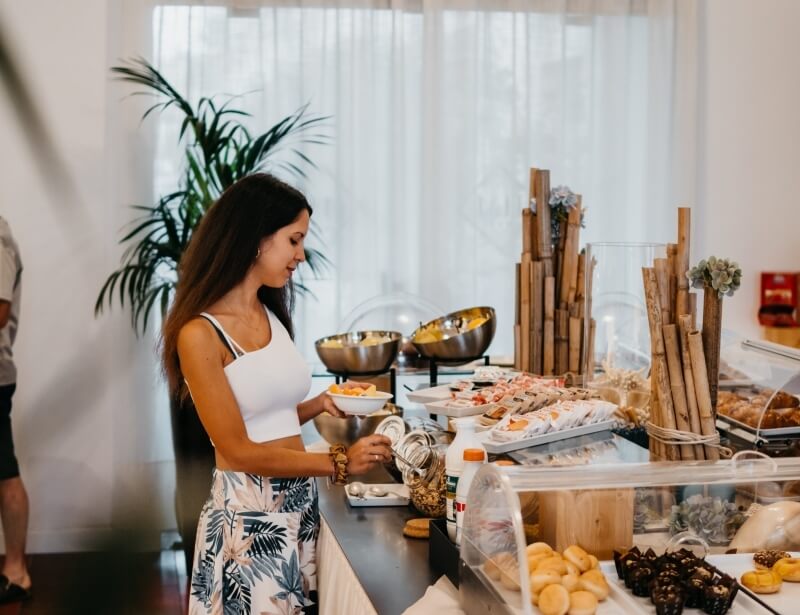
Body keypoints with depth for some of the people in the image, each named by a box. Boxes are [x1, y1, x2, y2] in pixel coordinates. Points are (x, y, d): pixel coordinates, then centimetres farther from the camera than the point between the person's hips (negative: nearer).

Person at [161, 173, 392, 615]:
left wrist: (317, 406, -1)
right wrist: (339, 463, -16)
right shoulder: (199, 334, -15)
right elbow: (238, 449, -16)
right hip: (247, 514, -7)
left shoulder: (271, 315, 8)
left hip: (301, 503, 7)